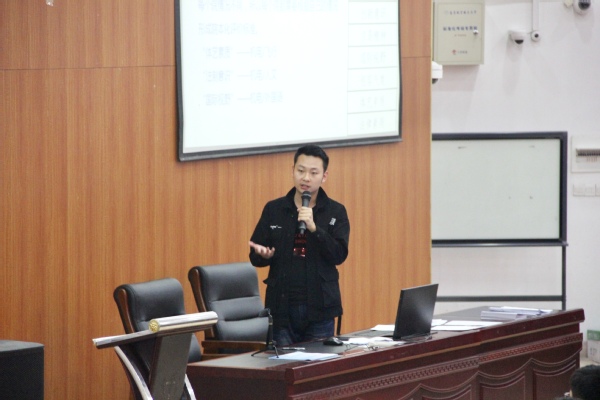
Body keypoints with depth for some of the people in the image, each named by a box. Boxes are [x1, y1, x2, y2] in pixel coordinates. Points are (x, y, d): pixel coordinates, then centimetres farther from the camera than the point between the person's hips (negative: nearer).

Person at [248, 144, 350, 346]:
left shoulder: (336, 212, 2)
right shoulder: (273, 210, 5)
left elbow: (339, 255, -9)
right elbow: (254, 256, 8)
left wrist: (313, 227, -21)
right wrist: (264, 255, -16)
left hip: (319, 309, -1)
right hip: (282, 307, 1)